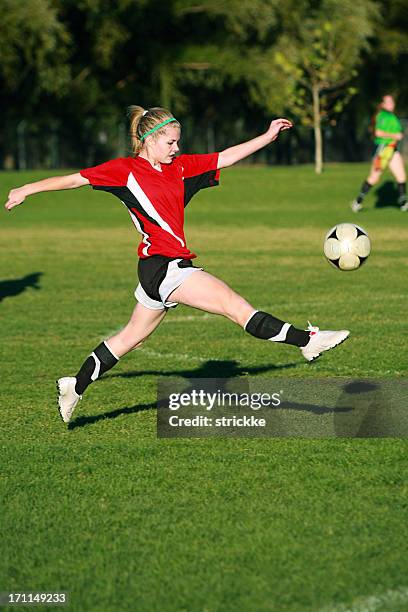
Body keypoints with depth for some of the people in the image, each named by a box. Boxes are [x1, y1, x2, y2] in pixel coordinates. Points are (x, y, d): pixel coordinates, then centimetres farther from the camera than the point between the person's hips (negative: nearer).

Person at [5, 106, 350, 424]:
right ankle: (306, 341, -15)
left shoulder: (180, 167, 13)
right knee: (236, 305, -13)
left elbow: (225, 158, 14)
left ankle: (76, 387, 26)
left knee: (133, 336, 18)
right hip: (162, 265, -9)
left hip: (171, 266, 9)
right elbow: (76, 179, 3)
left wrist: (267, 137, 8)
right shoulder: (126, 170, -4)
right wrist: (28, 190, 8)